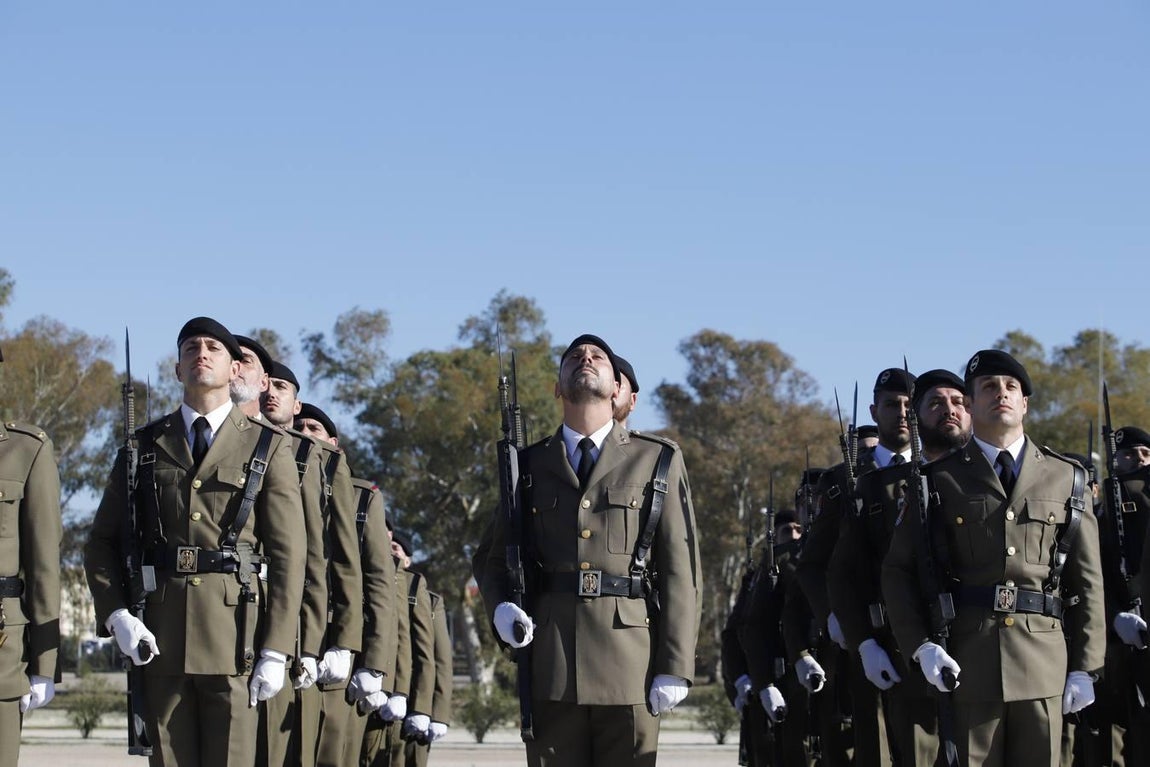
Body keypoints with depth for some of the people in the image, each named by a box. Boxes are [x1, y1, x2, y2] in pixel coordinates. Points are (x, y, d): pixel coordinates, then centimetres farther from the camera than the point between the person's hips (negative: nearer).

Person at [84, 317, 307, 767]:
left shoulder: (268, 447, 7)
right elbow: (102, 541, 13)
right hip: (160, 638, 2)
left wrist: (276, 652, -6)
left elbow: (288, 555, 2)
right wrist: (116, 617, -4)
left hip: (236, 633, -2)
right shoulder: (146, 447, 13)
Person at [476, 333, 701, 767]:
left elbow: (680, 572, 4)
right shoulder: (529, 466, 15)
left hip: (630, 666, -1)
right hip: (551, 665, 2)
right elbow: (494, 560, 19)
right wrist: (501, 610, -4)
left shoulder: (657, 461, 9)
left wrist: (675, 667, -5)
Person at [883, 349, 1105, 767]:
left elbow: (1087, 580, 10)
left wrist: (1085, 668, 4)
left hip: (1045, 665, 1)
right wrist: (920, 646, -7)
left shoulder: (1066, 479, 11)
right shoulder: (939, 480, 7)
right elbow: (898, 570, 6)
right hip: (967, 663, -1)